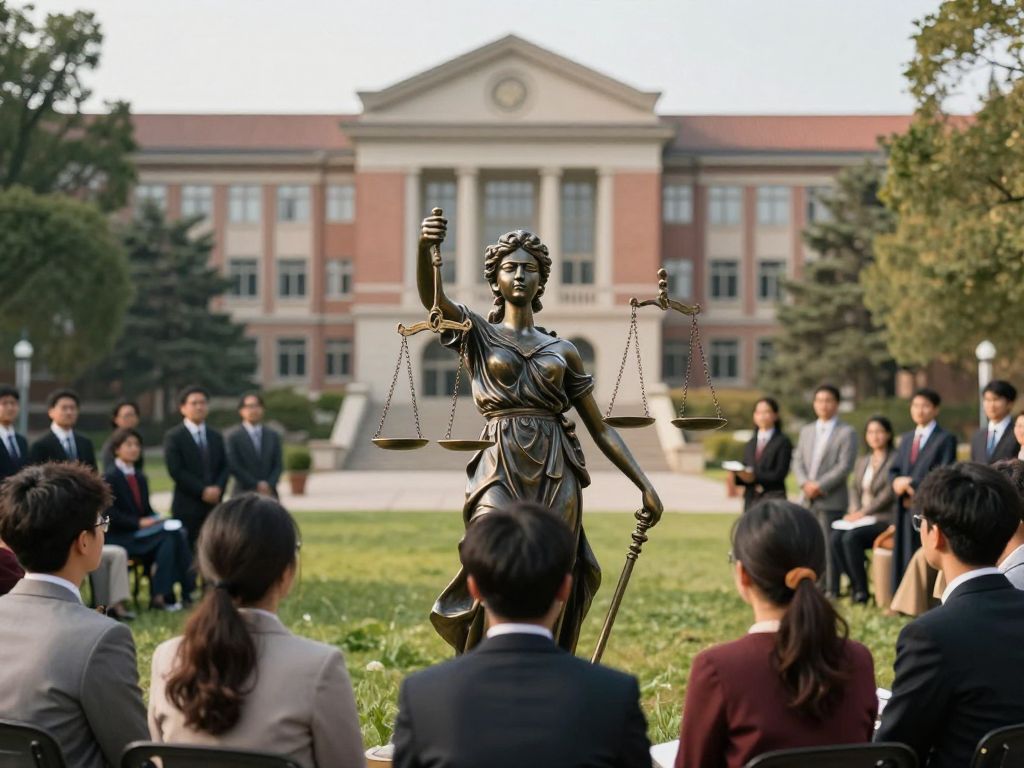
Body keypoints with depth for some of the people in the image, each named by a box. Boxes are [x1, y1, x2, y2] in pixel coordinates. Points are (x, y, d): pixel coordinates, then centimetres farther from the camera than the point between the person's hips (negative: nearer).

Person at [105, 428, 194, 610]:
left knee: (178, 533, -22)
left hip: (141, 531, 7)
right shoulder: (110, 478, -6)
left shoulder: (140, 478, 18)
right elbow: (111, 515, -13)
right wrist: (139, 522, -20)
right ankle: (160, 596, -26)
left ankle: (185, 591, -24)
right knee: (167, 538, -28)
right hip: (120, 537, -7)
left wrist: (155, 520, -3)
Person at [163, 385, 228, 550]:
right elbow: (176, 471, -10)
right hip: (187, 506, -5)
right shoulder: (173, 437, -1)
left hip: (214, 504, 5)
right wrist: (203, 491, -15)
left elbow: (224, 467, 12)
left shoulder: (215, 436, 16)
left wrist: (218, 488, -8)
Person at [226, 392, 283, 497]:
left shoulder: (273, 436, 12)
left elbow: (278, 464, 9)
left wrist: (269, 485, -8)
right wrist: (256, 485, -11)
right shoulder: (233, 437, 0)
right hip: (243, 495, -3)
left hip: (269, 494, 3)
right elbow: (233, 466, -7)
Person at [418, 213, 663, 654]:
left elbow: (600, 428, 15)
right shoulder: (477, 335, 9)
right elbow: (432, 297, -12)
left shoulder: (562, 350, 15)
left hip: (556, 476, 3)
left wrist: (645, 484, 7)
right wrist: (426, 248, -33)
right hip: (502, 473, -3)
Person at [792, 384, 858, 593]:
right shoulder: (806, 431, 17)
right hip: (807, 500, 6)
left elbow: (845, 466, -10)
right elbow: (798, 461, 11)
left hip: (831, 500, -6)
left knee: (829, 547, -5)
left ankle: (830, 590, -1)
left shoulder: (847, 432, -1)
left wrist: (820, 486, -15)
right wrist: (805, 483, -7)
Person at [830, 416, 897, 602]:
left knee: (851, 537, -29)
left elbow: (889, 493, -13)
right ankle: (855, 584, -12)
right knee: (836, 537, -22)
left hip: (885, 519, -6)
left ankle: (861, 591, -19)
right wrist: (854, 512, -4)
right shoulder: (862, 462, 20)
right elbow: (854, 488, 16)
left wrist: (863, 512, -13)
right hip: (861, 517, 6)